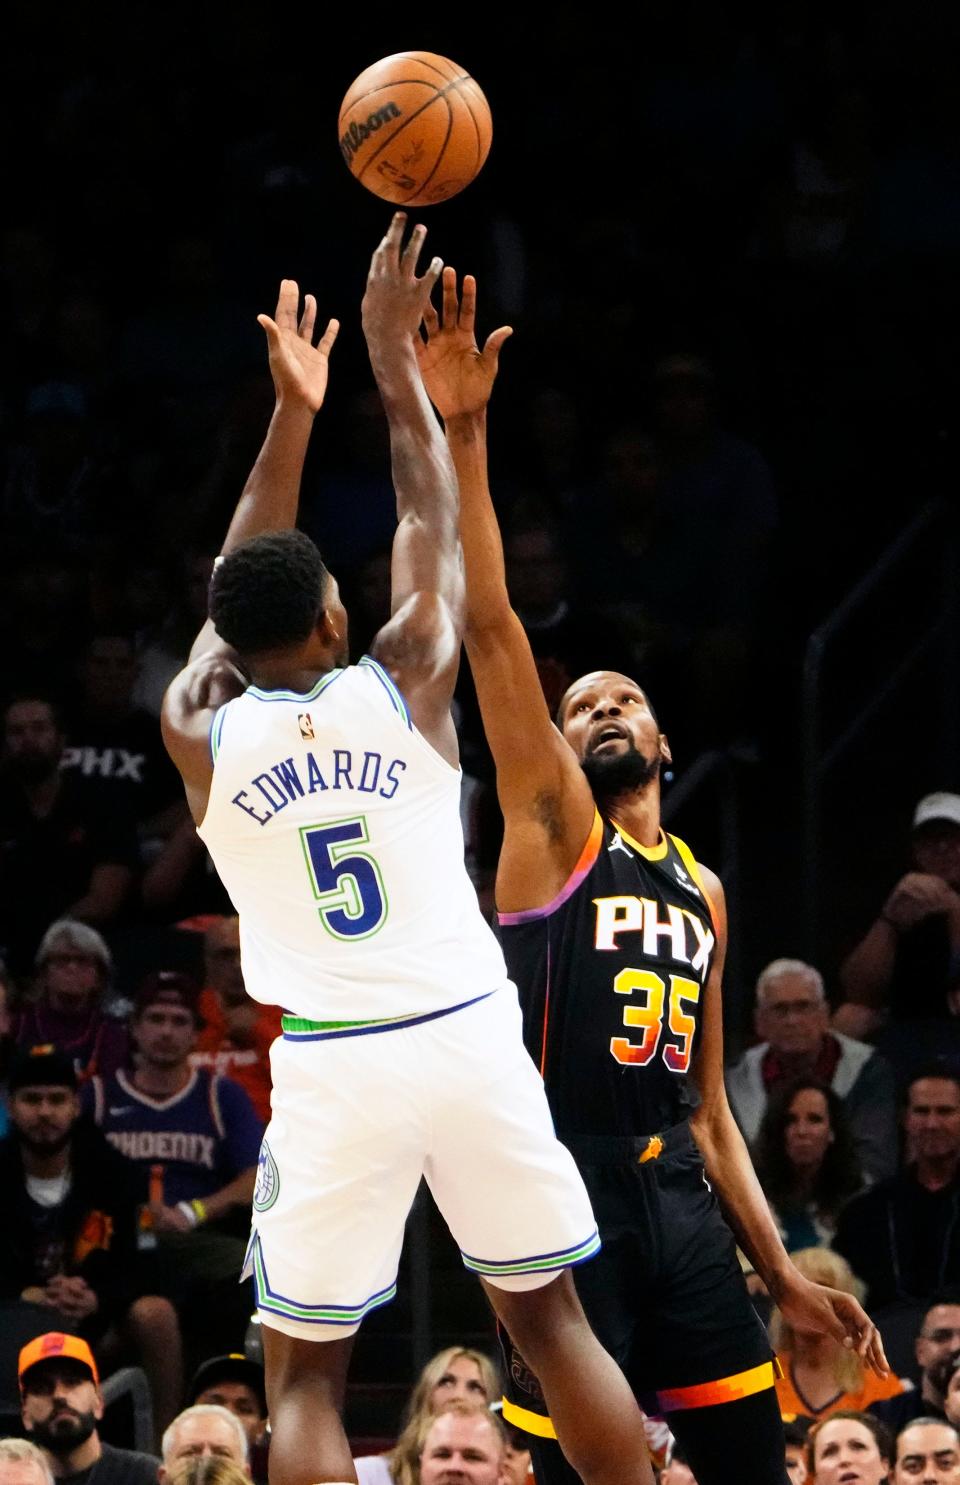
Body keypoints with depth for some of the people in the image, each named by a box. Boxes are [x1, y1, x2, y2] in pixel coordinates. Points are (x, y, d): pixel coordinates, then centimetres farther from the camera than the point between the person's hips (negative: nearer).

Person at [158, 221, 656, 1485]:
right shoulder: (404, 686, -1)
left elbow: (236, 589, 17)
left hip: (333, 1062, -1)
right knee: (552, 1319, 13)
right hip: (469, 1035, 1)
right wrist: (392, 355, 22)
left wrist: (292, 412, 23)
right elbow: (434, 525, 14)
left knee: (306, 1375, 5)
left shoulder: (200, 732, -1)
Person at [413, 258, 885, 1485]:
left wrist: (782, 1275, 16)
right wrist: (463, 437, -16)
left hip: (680, 1198, 6)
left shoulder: (702, 895, 20)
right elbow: (489, 626, -7)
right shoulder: (553, 827, 4)